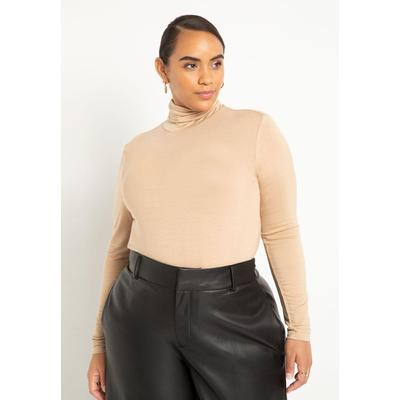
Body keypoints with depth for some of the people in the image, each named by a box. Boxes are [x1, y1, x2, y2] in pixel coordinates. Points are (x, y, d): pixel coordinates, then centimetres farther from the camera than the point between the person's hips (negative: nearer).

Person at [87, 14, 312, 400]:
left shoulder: (257, 129, -2)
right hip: (143, 312, 3)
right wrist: (100, 343, 11)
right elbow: (119, 248, 11)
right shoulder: (137, 150, 7)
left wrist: (298, 327, -6)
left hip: (235, 313, -2)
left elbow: (281, 232, -4)